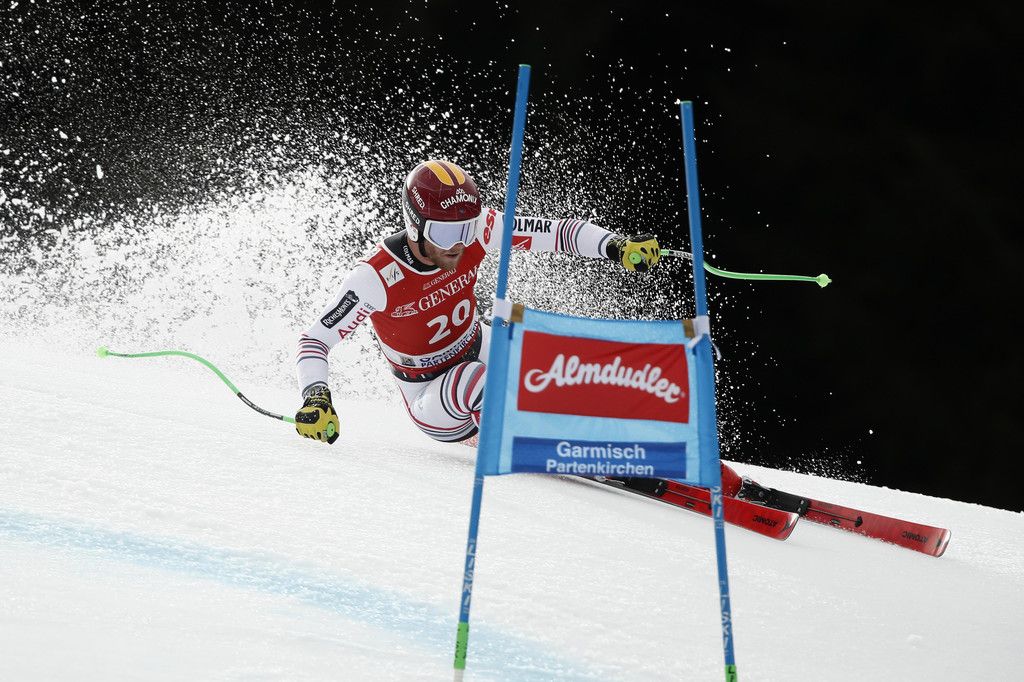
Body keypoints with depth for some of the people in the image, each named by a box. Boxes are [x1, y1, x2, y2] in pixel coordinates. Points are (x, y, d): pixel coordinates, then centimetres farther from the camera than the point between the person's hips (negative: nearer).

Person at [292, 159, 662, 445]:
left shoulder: (476, 229, -21)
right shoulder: (376, 276, -30)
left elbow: (558, 231, -21)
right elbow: (313, 341, -24)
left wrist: (616, 245, -37)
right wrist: (316, 398, -42)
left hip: (480, 348, 5)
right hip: (431, 398, -5)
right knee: (476, 381, -36)